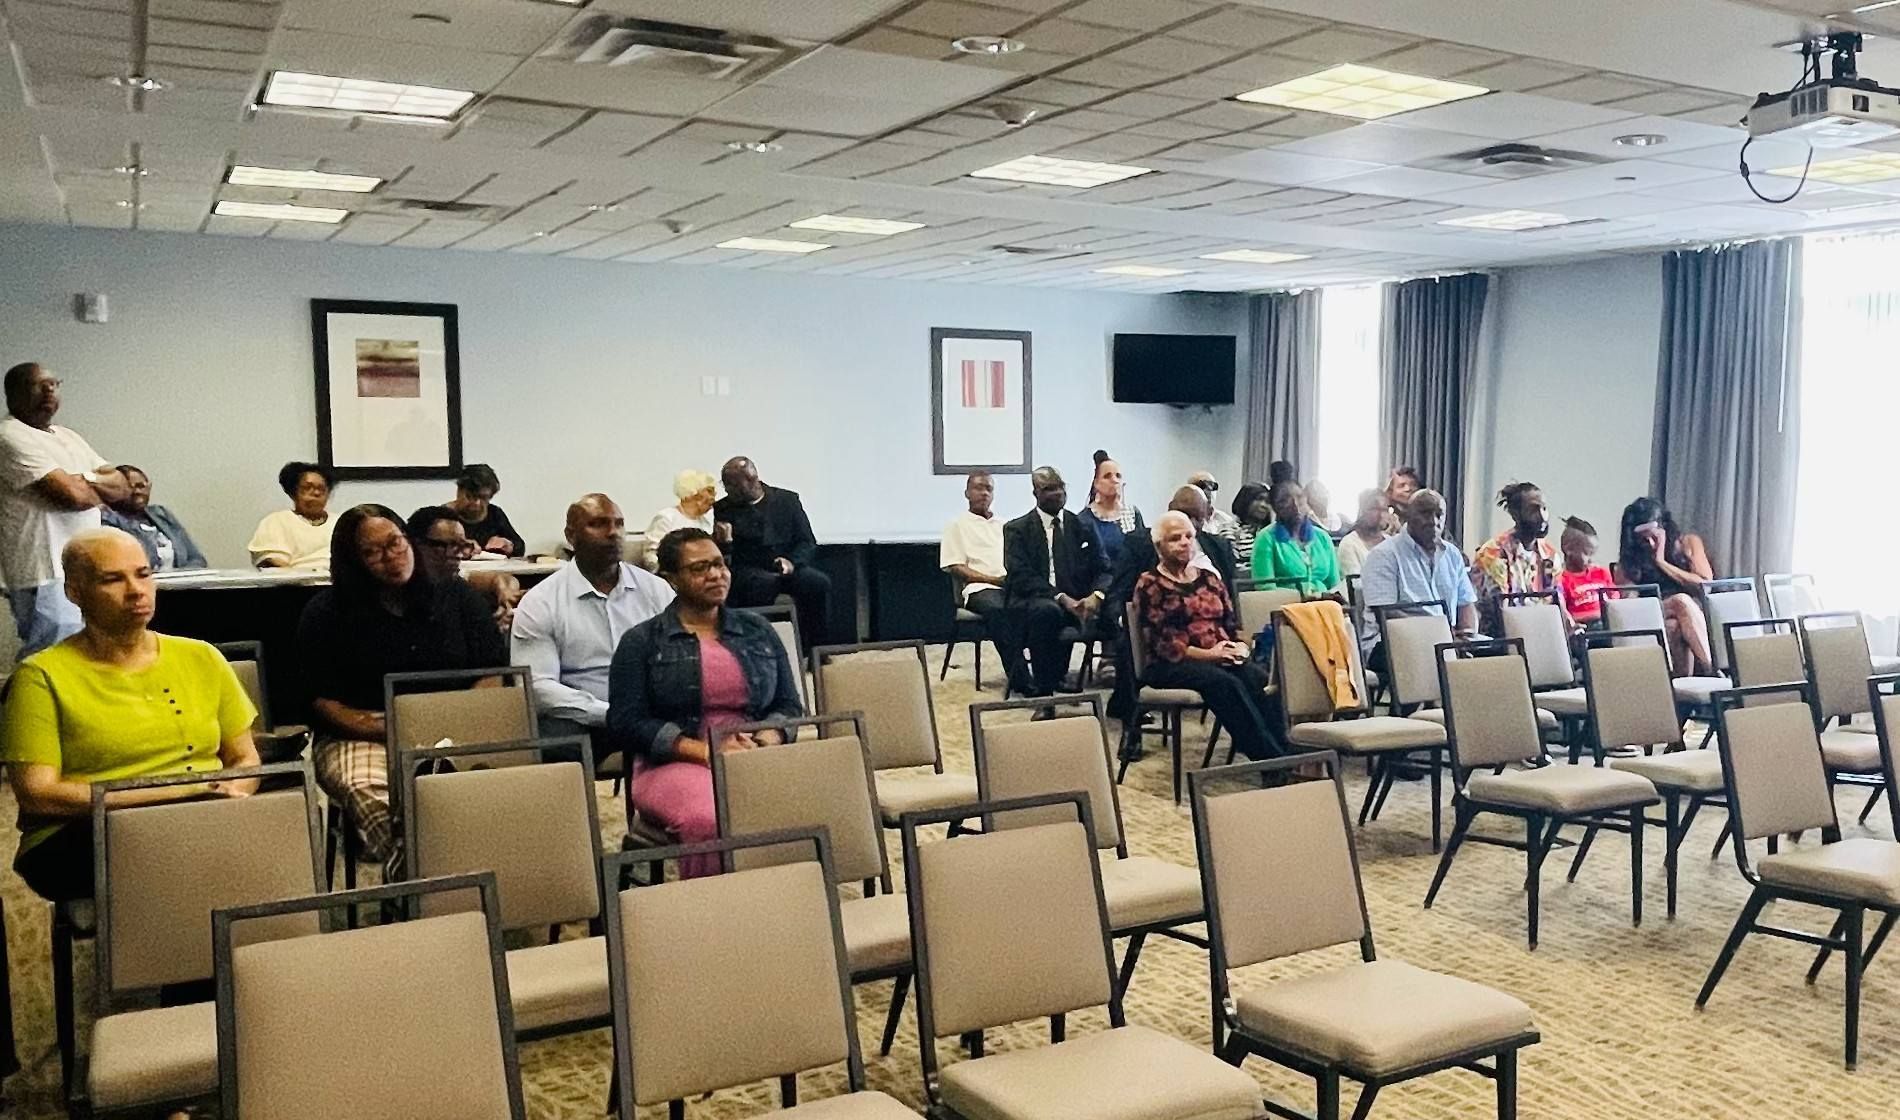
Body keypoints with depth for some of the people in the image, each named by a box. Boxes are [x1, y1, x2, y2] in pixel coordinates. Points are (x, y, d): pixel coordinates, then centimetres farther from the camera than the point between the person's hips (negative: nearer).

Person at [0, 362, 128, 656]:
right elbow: (74, 496, -18)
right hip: (47, 576, -9)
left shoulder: (68, 437, 19)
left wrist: (85, 479, -7)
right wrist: (101, 489, 4)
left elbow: (121, 485, 12)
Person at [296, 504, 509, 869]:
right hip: (360, 738, -1)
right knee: (369, 795, -38)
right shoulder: (325, 613, 9)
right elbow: (322, 702, 4)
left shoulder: (456, 596, 15)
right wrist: (385, 729, -12)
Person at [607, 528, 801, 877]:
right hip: (674, 764, -2)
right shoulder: (641, 641, 9)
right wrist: (706, 753, -12)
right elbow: (626, 722, 0)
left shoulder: (758, 631, 19)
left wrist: (761, 744, -7)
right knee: (710, 820, -37)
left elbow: (789, 707, 16)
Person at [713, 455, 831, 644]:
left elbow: (808, 543, 8)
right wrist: (723, 542, -17)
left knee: (820, 582, -27)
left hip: (788, 568, 2)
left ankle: (814, 648, -19)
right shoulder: (722, 509, 11)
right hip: (748, 570, -2)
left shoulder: (787, 500, 12)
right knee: (764, 583, -36)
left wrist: (792, 562, -13)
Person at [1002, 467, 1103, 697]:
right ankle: (1043, 690, -24)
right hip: (1033, 601, -4)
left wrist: (1096, 595, -14)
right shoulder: (1017, 529, 4)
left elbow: (1101, 568, 9)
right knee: (1047, 611, -38)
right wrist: (1061, 598, -20)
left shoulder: (1082, 525, 15)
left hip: (1076, 602, 4)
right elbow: (1021, 577, -8)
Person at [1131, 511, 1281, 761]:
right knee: (1226, 683, -34)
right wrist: (1207, 654, -15)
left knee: (1260, 678, -28)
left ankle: (1283, 749, -36)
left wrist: (1239, 646, -5)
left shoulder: (1209, 578, 21)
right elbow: (1160, 642, -7)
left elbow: (1233, 623, 19)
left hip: (1223, 657, 5)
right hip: (1173, 665, -5)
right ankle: (1270, 757, -36)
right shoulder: (1150, 584, 3)